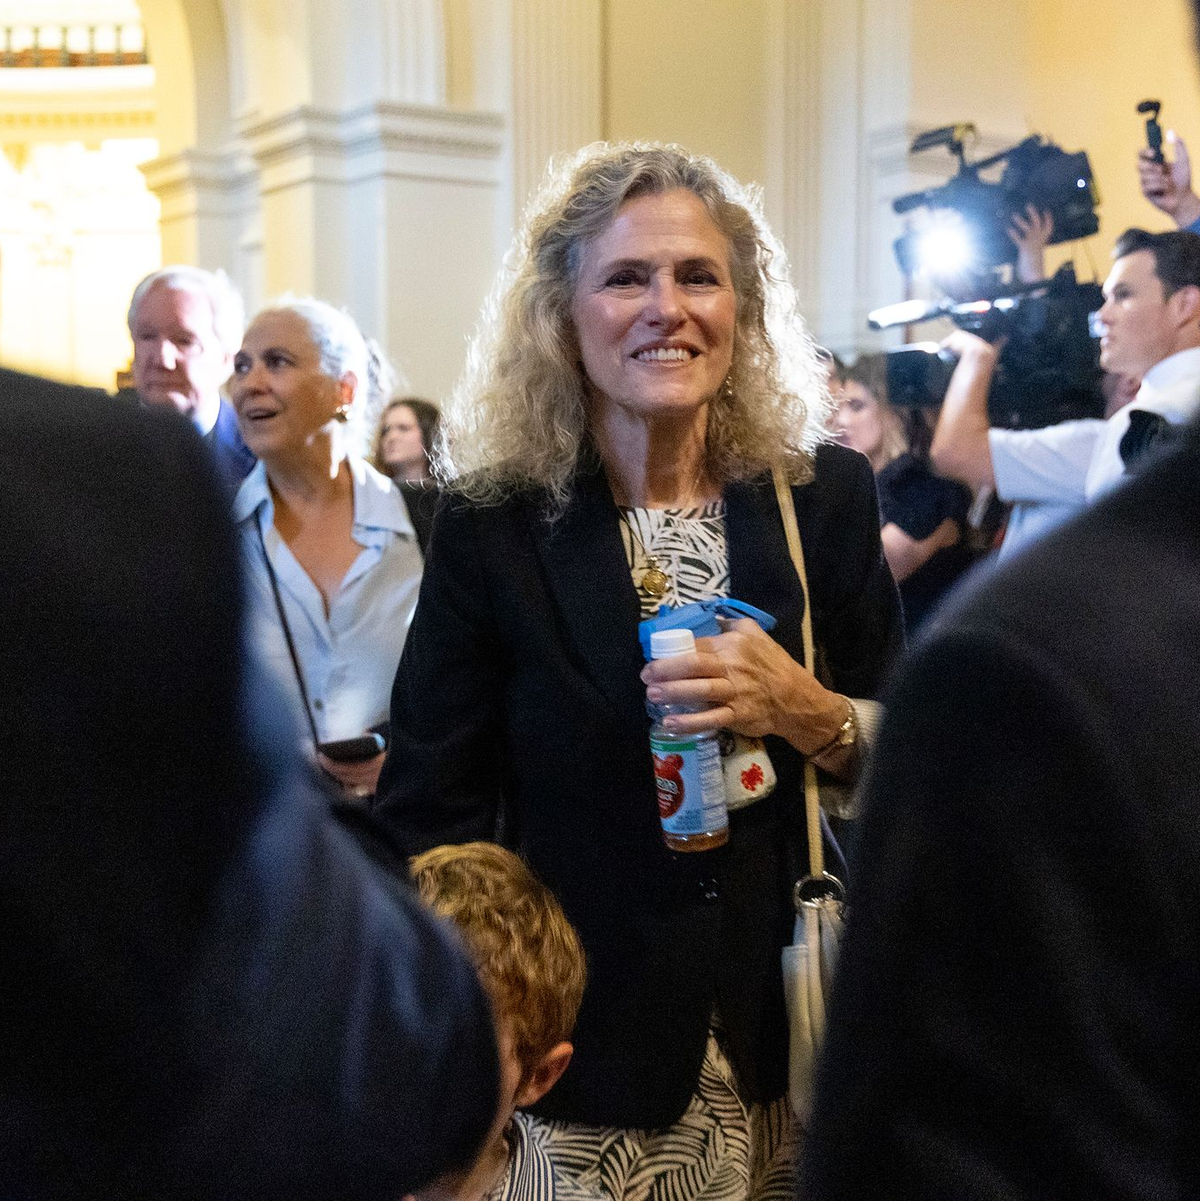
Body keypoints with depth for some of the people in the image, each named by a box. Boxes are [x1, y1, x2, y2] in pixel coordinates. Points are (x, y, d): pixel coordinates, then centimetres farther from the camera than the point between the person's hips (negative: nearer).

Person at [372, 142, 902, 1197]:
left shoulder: (828, 498, -2)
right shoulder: (492, 525, -7)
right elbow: (430, 814, -4)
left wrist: (804, 711, -17)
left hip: (794, 1029, 2)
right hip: (586, 1050, -2)